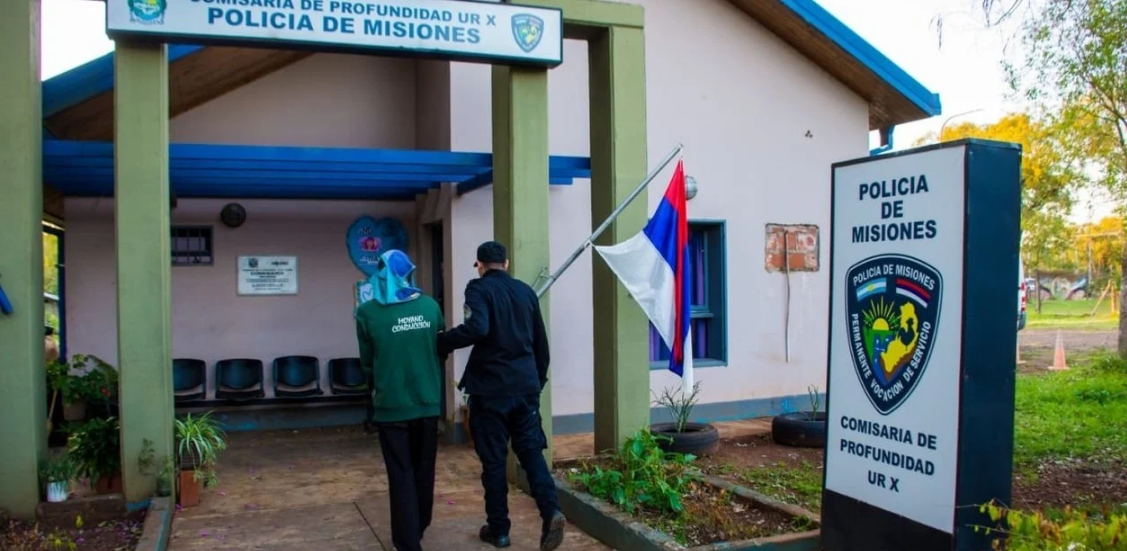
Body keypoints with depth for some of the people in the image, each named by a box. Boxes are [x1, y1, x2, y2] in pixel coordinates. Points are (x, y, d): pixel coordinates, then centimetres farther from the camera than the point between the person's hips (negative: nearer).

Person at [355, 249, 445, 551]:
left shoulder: (368, 312, -9)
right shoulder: (430, 306, -3)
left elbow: (367, 362, 3)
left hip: (391, 405, -3)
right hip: (428, 402, 3)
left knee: (401, 475, 6)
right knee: (424, 471, 18)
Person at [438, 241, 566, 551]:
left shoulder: (479, 289, -7)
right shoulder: (526, 291, 11)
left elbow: (477, 328, -26)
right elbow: (540, 341, 15)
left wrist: (442, 343, -12)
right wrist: (539, 378, 26)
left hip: (491, 387, -4)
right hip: (526, 385, 5)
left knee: (493, 458, 5)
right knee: (531, 449, 9)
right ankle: (551, 511, -9)